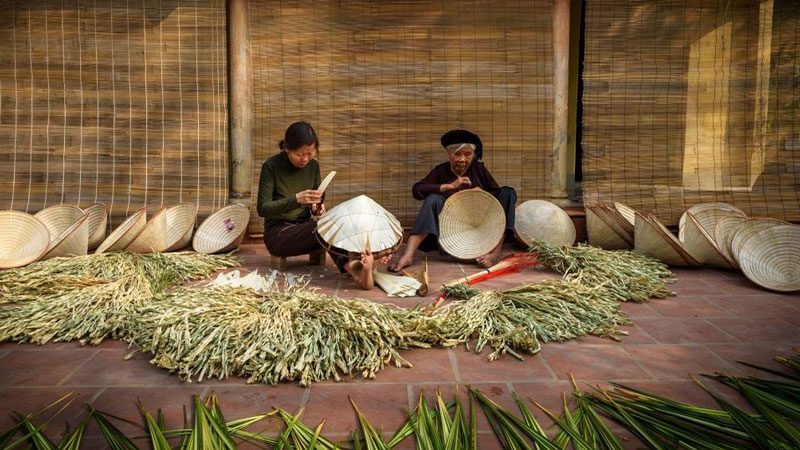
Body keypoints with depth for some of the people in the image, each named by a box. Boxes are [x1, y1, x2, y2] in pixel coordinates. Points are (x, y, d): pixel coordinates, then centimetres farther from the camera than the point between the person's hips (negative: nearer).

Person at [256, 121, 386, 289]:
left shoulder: (313, 165, 5)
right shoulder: (271, 166, -9)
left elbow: (318, 200, 16)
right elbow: (262, 208, -15)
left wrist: (317, 206, -9)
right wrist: (296, 199, -28)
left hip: (305, 229, 4)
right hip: (278, 233, -4)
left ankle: (355, 263, -53)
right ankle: (350, 266, -54)